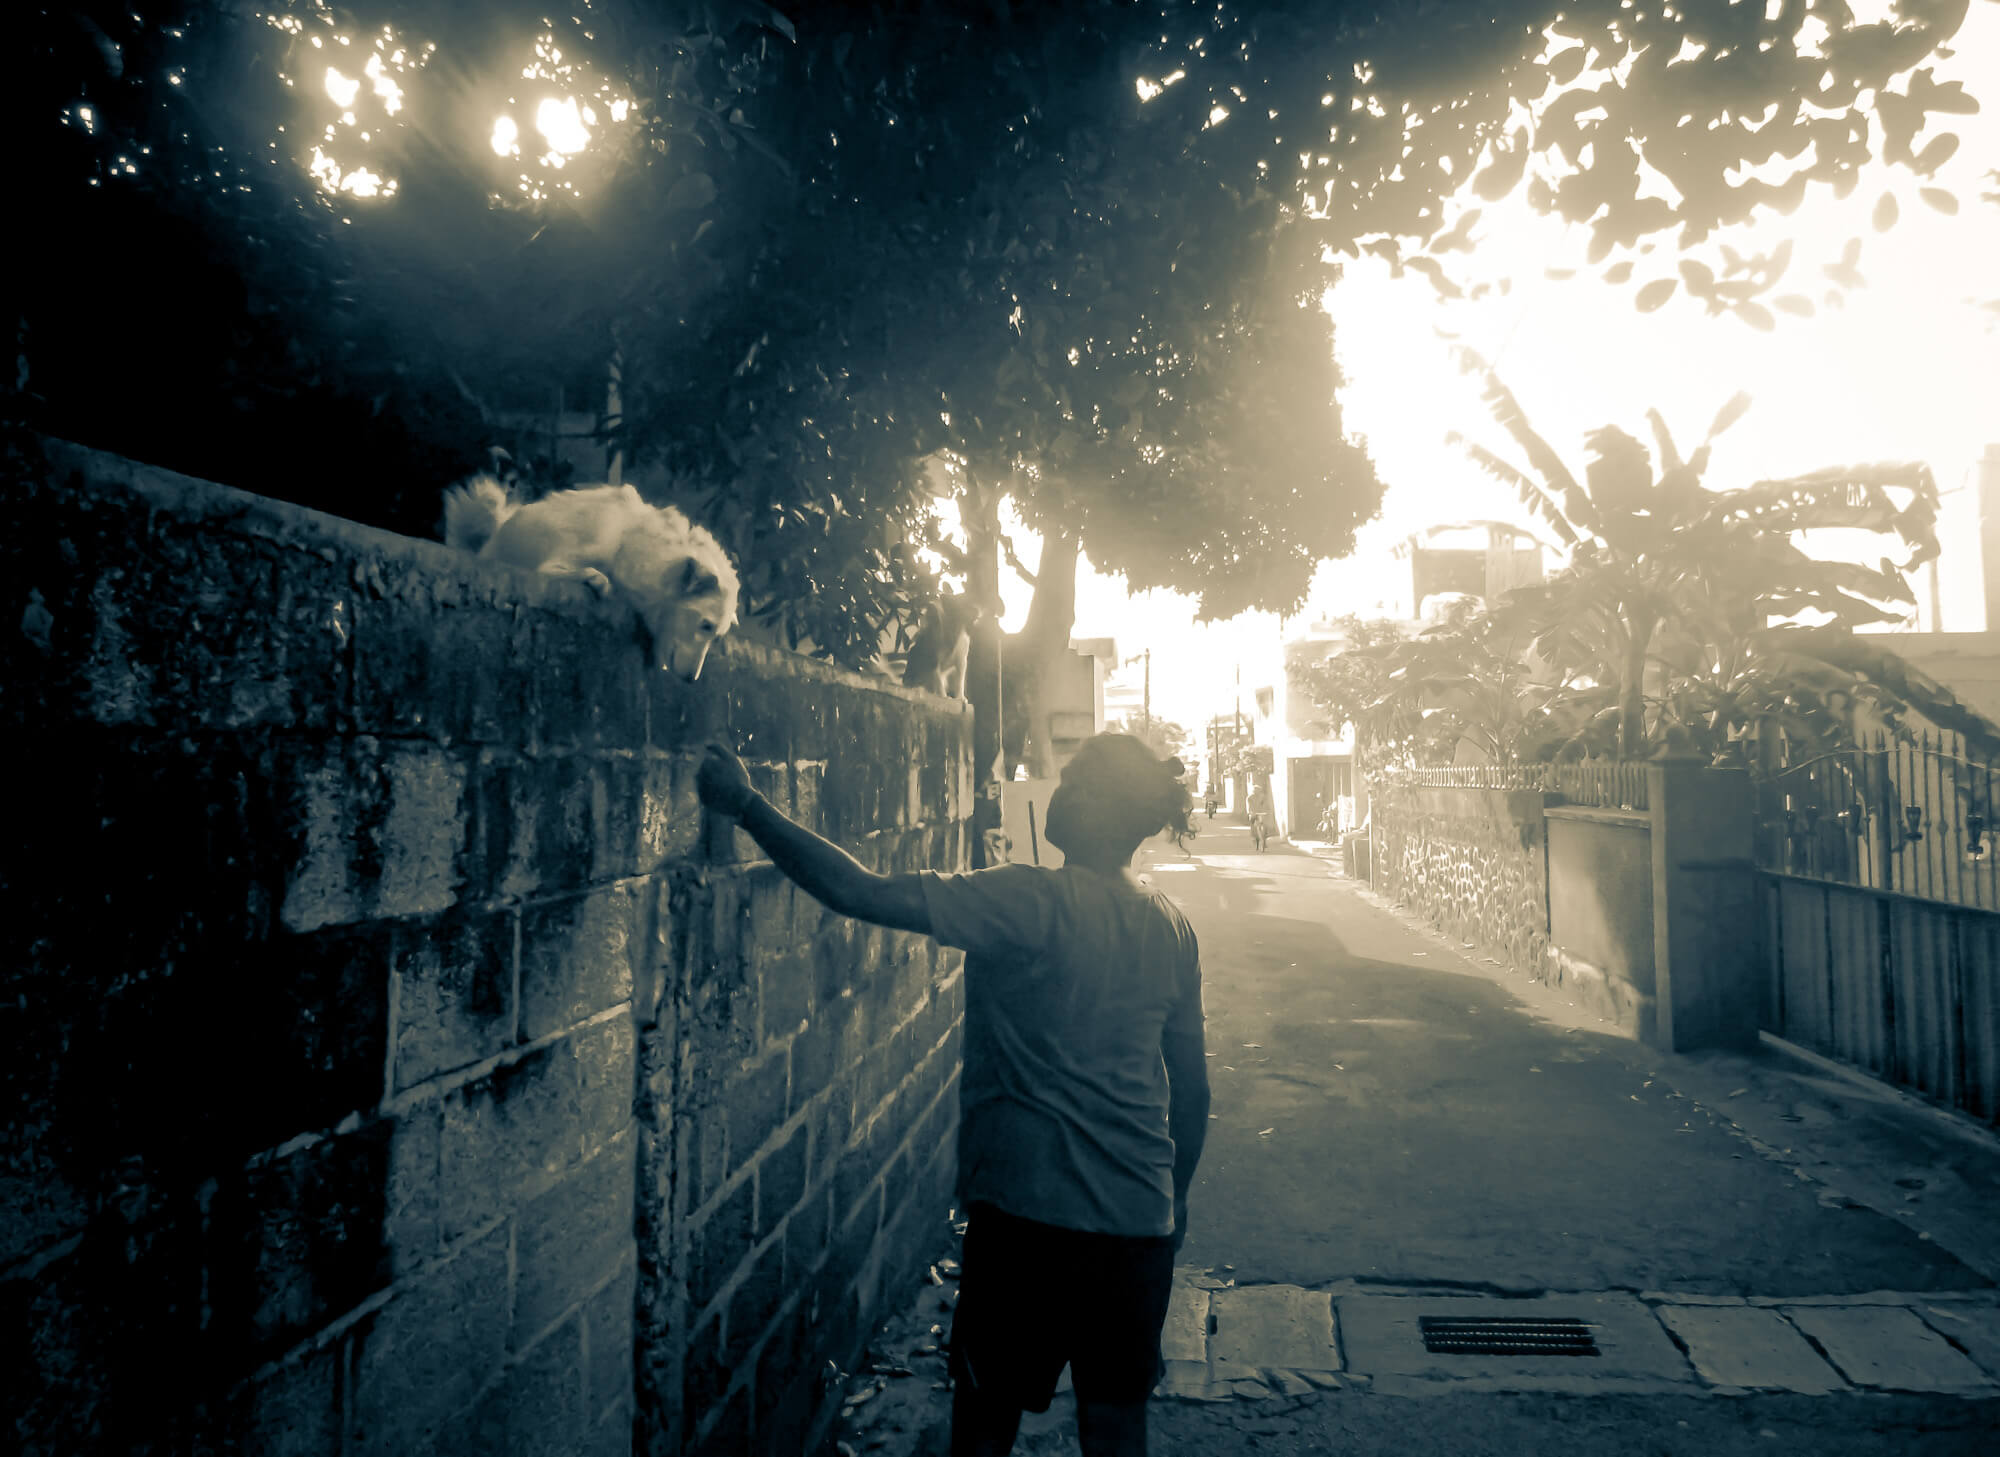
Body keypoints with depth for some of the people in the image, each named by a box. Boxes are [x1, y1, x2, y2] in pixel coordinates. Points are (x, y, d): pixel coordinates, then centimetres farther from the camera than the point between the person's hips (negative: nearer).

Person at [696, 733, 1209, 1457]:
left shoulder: (1031, 903, -17)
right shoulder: (1173, 928, 1)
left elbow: (860, 893, -22)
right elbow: (1193, 1087, 8)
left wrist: (746, 805, -14)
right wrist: (1175, 1197, 22)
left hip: (1029, 1213, -5)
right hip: (1141, 1221, 6)